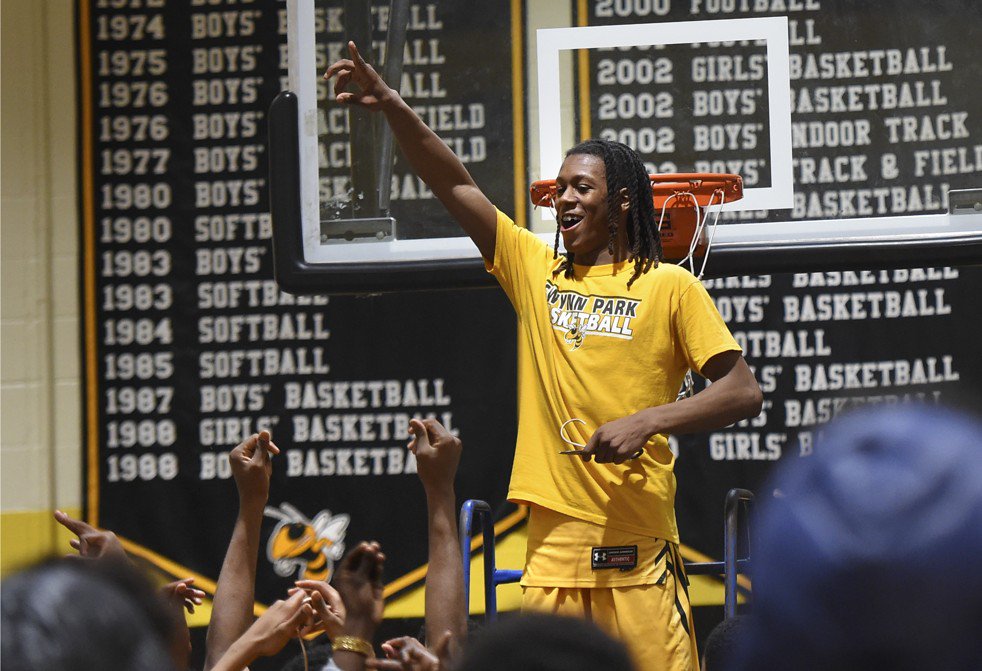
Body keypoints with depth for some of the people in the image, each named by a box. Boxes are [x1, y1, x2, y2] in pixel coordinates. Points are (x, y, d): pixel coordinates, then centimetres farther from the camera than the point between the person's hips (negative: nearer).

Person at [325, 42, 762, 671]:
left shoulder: (669, 286, 4)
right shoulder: (535, 269, 15)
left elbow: (744, 391, 0)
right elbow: (457, 187, 8)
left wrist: (647, 422, -11)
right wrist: (391, 106, -2)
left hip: (636, 548, -3)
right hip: (552, 545, 3)